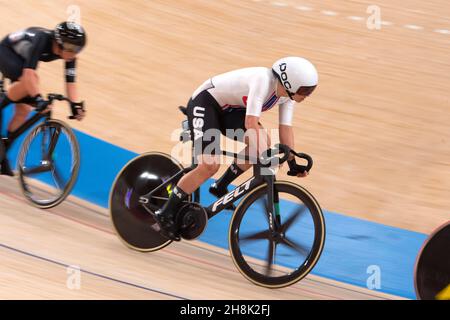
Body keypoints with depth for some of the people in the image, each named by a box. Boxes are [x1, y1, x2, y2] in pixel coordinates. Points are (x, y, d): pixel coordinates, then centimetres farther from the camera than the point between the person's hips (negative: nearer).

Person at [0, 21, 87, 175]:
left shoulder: (69, 53, -21)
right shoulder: (41, 40, -39)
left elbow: (70, 82, -17)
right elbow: (29, 73, -47)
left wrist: (76, 105, -29)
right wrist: (38, 99, -56)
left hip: (21, 59, 7)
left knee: (24, 110, -2)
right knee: (30, 81, -37)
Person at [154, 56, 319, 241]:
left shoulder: (287, 93, -8)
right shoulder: (263, 80, -33)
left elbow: (286, 128, -5)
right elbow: (251, 123, -39)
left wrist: (292, 163, -10)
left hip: (228, 108, 8)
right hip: (204, 103, -8)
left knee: (263, 141, -12)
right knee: (210, 165, -20)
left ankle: (220, 187, 8)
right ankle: (165, 214, -6)